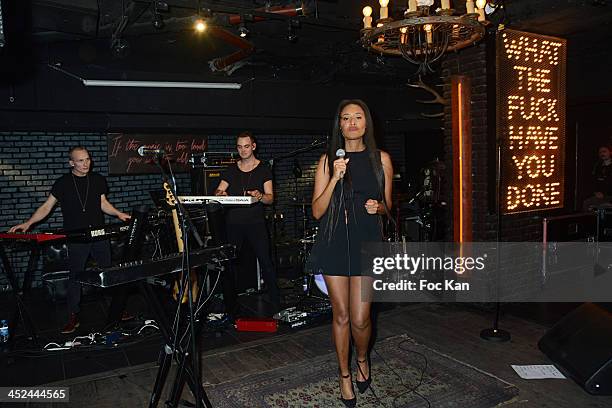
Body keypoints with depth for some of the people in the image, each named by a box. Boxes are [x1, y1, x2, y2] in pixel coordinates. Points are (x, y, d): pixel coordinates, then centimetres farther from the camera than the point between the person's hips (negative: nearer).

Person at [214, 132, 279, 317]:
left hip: (256, 222, -2)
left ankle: (276, 305, 2)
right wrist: (220, 194, -15)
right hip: (233, 222, 3)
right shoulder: (231, 170, 14)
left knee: (266, 262, -8)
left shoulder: (263, 169, 7)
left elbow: (270, 198, 0)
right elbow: (218, 192, 9)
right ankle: (230, 307, 14)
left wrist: (260, 196, -23)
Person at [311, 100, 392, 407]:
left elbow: (387, 205, 14)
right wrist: (335, 178, -16)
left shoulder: (381, 159, 5)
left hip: (367, 242, 0)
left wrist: (377, 207, -10)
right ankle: (345, 375, 30)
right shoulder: (328, 160, 1)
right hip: (335, 242, 0)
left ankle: (362, 359, 34)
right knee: (341, 315, 8)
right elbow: (317, 211, -4)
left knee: (360, 318, 0)